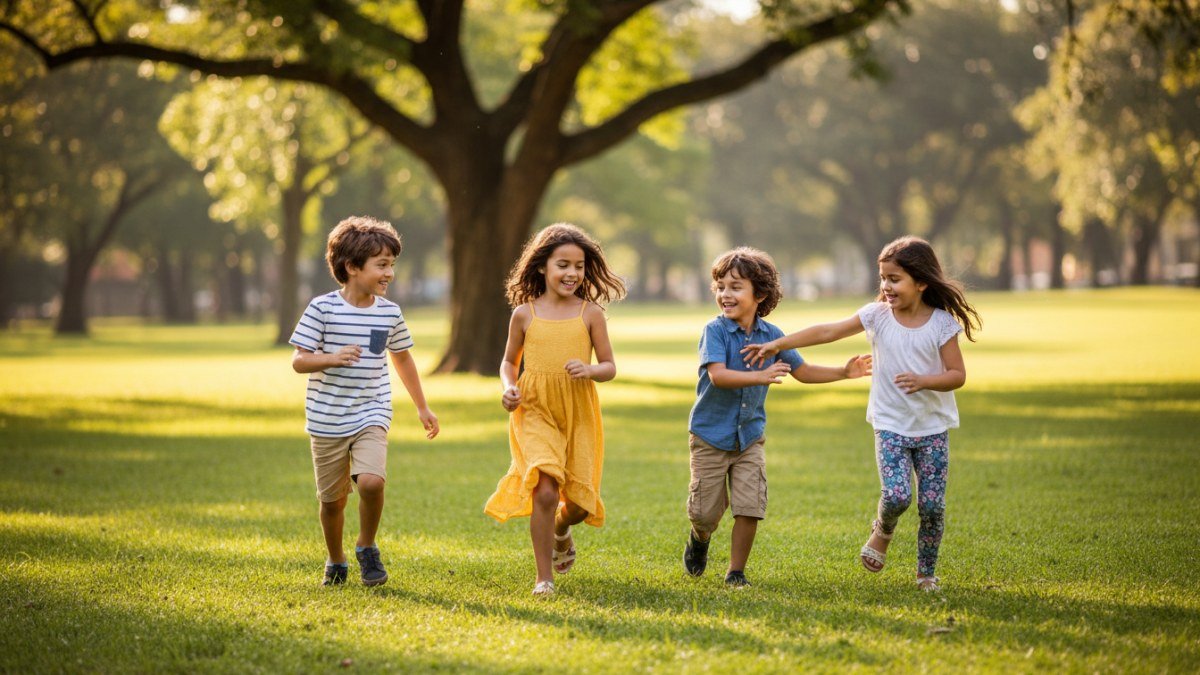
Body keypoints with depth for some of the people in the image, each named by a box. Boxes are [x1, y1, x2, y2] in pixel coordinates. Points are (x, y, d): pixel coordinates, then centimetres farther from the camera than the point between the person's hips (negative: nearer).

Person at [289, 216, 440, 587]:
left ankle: (367, 548, 3)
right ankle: (336, 562, 35)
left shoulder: (390, 313, 2)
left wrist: (422, 407, 23)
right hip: (327, 420, -1)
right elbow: (299, 361, -8)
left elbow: (402, 358, 18)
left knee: (371, 481, -22)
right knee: (332, 498, 10)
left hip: (371, 416, 1)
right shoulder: (322, 308, -10)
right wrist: (332, 358, -28)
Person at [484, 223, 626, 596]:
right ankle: (544, 577, -7)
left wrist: (590, 370, -17)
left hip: (579, 415, 1)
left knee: (580, 502, 6)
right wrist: (508, 388, -4)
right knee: (545, 490, -20)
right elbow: (509, 361, 16)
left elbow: (609, 366, 4)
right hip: (536, 412, -1)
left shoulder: (590, 313, 1)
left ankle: (561, 530, 45)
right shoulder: (524, 314, 2)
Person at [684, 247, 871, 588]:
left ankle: (736, 571, 10)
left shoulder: (771, 335, 1)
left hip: (750, 435, 3)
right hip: (711, 435, -3)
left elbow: (802, 370, 15)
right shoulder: (715, 331, -14)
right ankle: (700, 538, 38)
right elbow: (718, 375, -28)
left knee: (750, 507, -6)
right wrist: (760, 377, -37)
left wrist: (843, 372, 7)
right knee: (706, 511, 3)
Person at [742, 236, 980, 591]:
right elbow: (827, 332, -3)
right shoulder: (877, 315, -2)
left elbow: (958, 374, -6)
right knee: (896, 495, -19)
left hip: (933, 428, 0)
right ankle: (882, 532, 15)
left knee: (932, 505, -2)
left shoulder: (942, 323, -6)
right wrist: (778, 344, -6)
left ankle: (926, 572, 18)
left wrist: (923, 381, -24)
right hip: (890, 425, 0)